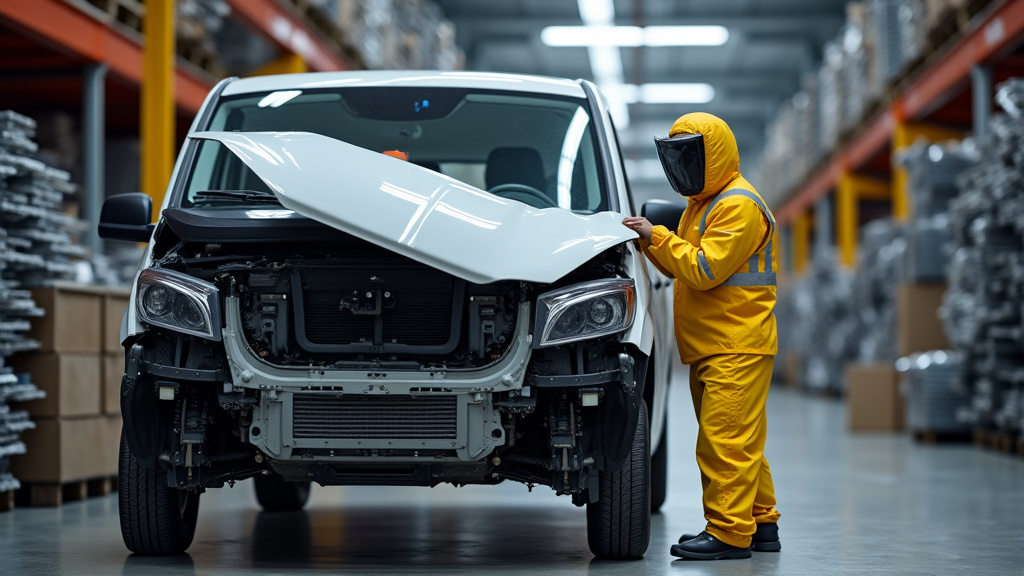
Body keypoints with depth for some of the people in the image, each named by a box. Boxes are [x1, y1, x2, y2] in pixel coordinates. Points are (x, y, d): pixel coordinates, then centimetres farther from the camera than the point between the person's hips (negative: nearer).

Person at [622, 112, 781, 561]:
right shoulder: (702, 204, 22)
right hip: (709, 348, 10)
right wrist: (650, 242, 6)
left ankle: (729, 532, -13)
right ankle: (760, 524, 17)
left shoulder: (738, 206, -13)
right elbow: (682, 267, 22)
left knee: (725, 439, -13)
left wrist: (657, 237, -15)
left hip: (737, 348, -10)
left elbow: (705, 270, -20)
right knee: (740, 441, 12)